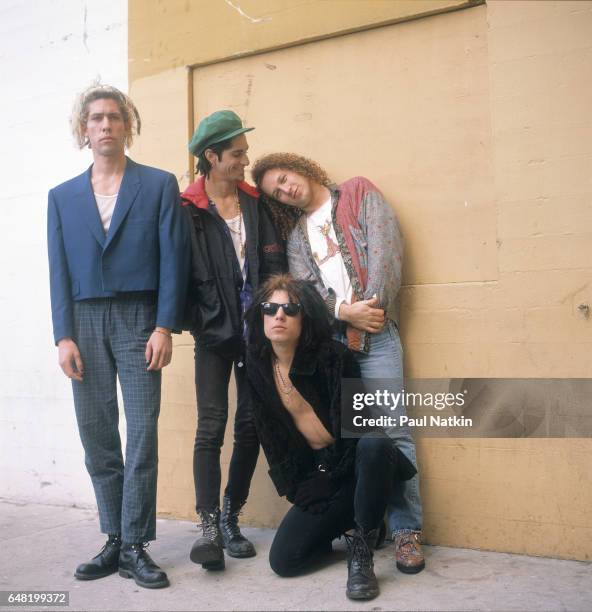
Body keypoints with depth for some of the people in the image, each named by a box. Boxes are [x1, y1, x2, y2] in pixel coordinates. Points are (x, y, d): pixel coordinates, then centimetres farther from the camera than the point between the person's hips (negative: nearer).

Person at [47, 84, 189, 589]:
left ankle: (135, 547, 5)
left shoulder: (159, 185, 5)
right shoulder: (62, 196, 14)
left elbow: (173, 258, -2)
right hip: (84, 323, 3)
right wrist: (64, 335, -2)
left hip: (139, 320, -3)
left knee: (142, 434, -5)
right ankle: (115, 541, 18)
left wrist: (164, 327, -11)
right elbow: (59, 272, 8)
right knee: (97, 437, 6)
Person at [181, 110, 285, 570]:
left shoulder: (255, 203, 10)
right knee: (212, 425, -6)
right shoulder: (189, 209, -2)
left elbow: (274, 264, 5)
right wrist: (200, 323, -9)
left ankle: (231, 519, 19)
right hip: (214, 332, -4)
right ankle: (210, 528, -2)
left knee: (250, 424, 6)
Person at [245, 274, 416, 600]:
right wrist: (299, 490, 5)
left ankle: (361, 550, -20)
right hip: (316, 481, 4)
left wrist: (329, 478, -11)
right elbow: (269, 437, 5)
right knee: (283, 560, -12)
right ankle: (344, 522, 16)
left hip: (353, 469, -4)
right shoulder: (257, 366, -4)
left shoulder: (333, 356, -18)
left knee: (374, 444, -38)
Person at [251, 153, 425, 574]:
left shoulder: (359, 192, 13)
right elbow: (303, 287, 5)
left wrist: (371, 304, -10)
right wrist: (345, 311, -12)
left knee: (392, 429, -9)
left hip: (375, 333, -3)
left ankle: (407, 529, -2)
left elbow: (384, 245, -1)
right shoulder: (296, 234, 21)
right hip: (328, 338, 3)